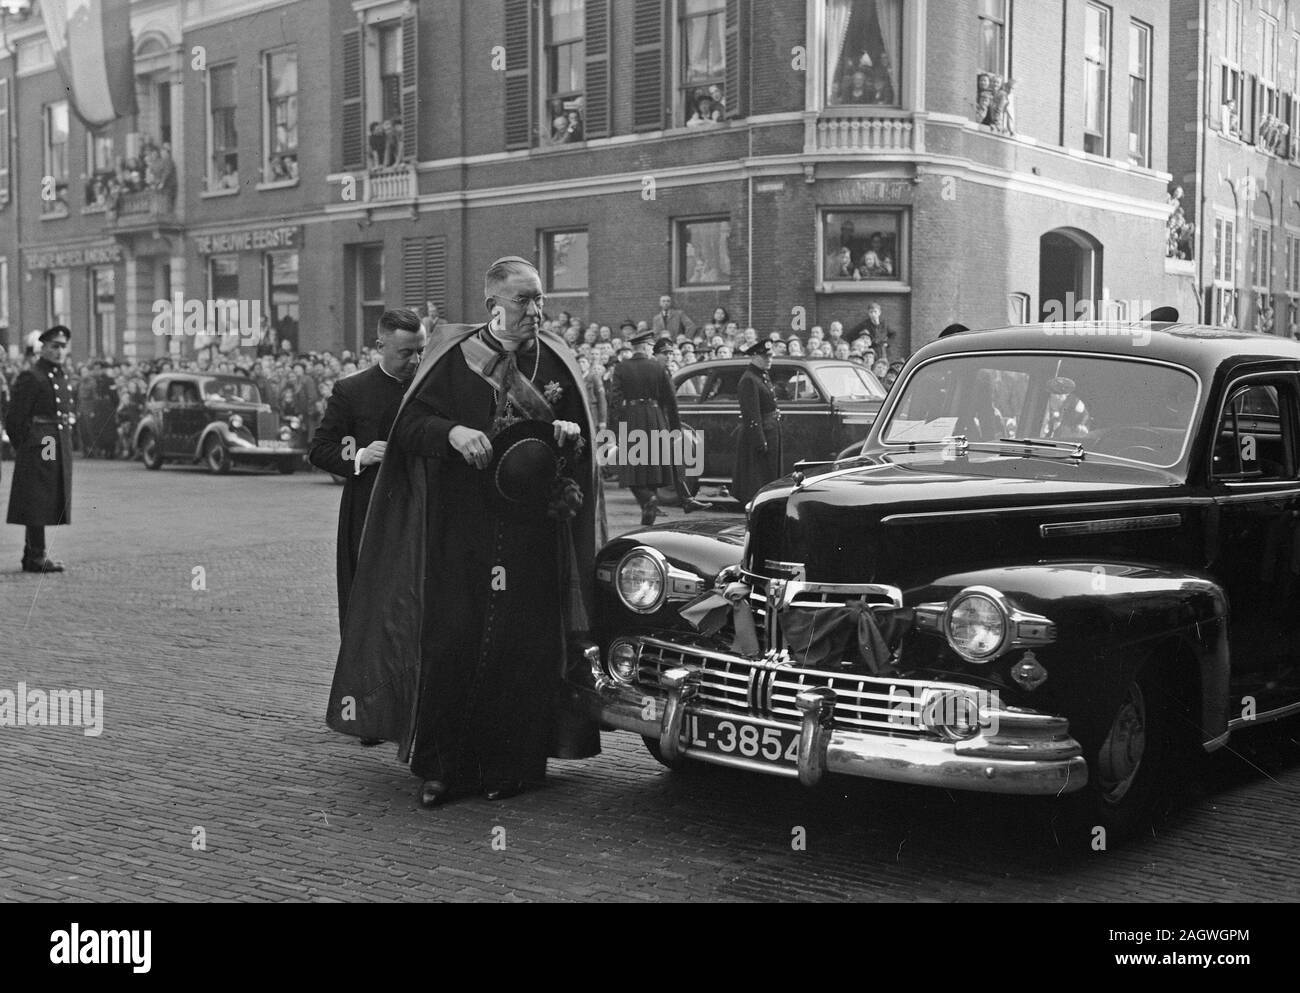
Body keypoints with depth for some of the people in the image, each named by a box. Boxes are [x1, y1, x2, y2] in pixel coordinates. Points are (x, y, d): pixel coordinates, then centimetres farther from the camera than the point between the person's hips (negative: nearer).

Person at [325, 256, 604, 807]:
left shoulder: (555, 362, 7)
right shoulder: (452, 357, 2)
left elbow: (584, 432, 15)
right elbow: (410, 425, 0)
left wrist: (569, 433, -7)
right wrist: (451, 432, -18)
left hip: (531, 533, 2)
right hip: (457, 529, -1)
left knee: (522, 648, 2)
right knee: (449, 643, -2)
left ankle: (510, 763, 14)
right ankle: (442, 766, 8)